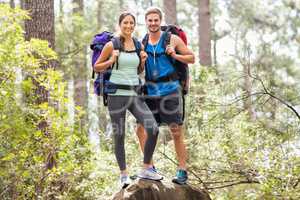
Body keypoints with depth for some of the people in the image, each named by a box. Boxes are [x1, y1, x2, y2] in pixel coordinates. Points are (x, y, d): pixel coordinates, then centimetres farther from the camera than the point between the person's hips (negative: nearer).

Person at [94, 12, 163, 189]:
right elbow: (97, 67, 6)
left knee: (153, 129, -11)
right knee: (119, 136, 2)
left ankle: (147, 169, 5)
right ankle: (124, 174, 18)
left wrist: (143, 61, 1)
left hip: (135, 94, 4)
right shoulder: (111, 45, -3)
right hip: (117, 94, -3)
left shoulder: (139, 45, 9)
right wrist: (111, 61, -12)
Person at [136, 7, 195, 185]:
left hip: (170, 90, -4)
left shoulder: (172, 39, 0)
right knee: (141, 129, 2)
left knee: (176, 132, -2)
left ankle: (183, 171, 7)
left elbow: (192, 58, 4)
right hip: (150, 91, 4)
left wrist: (175, 55, -11)